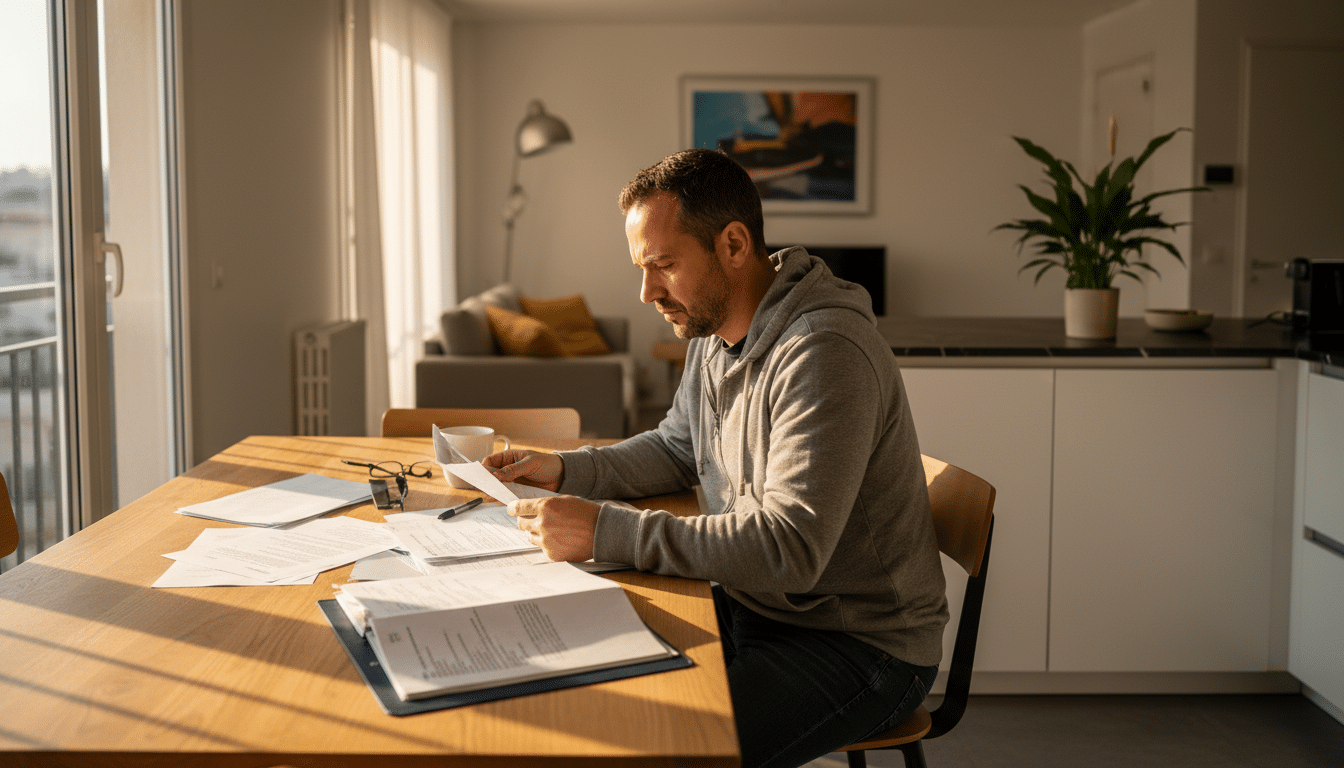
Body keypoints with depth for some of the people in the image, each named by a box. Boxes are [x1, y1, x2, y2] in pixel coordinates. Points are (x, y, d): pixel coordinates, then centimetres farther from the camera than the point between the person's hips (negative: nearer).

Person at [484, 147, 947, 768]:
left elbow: (790, 547, -32)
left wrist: (605, 532, -32)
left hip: (860, 643, -8)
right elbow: (677, 449, 21)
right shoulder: (715, 328, 5)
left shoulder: (824, 354, -26)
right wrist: (566, 471, 3)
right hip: (753, 607, 9)